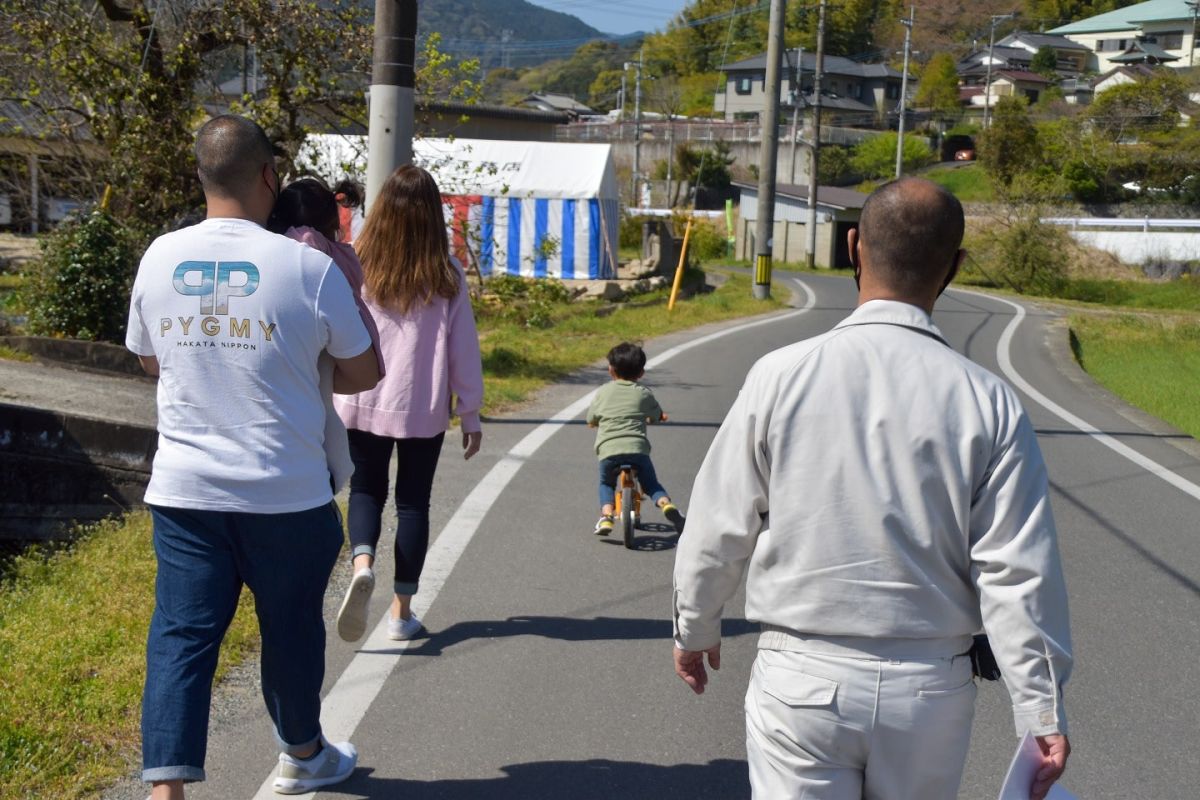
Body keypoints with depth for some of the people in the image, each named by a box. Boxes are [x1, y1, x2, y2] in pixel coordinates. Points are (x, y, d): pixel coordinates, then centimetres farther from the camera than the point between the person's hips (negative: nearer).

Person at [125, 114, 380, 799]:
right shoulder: (310, 267, -12)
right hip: (286, 493, -2)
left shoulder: (159, 258, -1)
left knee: (180, 635, 7)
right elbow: (363, 374, -3)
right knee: (292, 629, 16)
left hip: (183, 489, 3)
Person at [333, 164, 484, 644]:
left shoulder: (355, 266, -6)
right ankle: (402, 610, 17)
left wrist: (326, 399, 7)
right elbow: (463, 347, -2)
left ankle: (362, 562, -13)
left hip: (363, 405, 0)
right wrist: (470, 413, 6)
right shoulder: (446, 275, -5)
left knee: (366, 491, 17)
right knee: (413, 501, 13)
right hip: (424, 408, 0)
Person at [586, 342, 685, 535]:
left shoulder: (604, 391, 14)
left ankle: (606, 515, 3)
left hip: (608, 450, 0)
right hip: (638, 449, 0)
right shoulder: (644, 394, 14)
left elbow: (591, 420, 20)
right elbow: (658, 416, 25)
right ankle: (666, 504, -9)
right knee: (651, 483, 20)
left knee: (606, 484, 26)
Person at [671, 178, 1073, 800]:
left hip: (802, 678, -1)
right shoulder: (987, 401, -7)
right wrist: (1043, 712, 2)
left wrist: (694, 629, 16)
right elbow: (1018, 571, -7)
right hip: (932, 688, 2)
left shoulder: (781, 375, -9)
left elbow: (719, 531, -1)